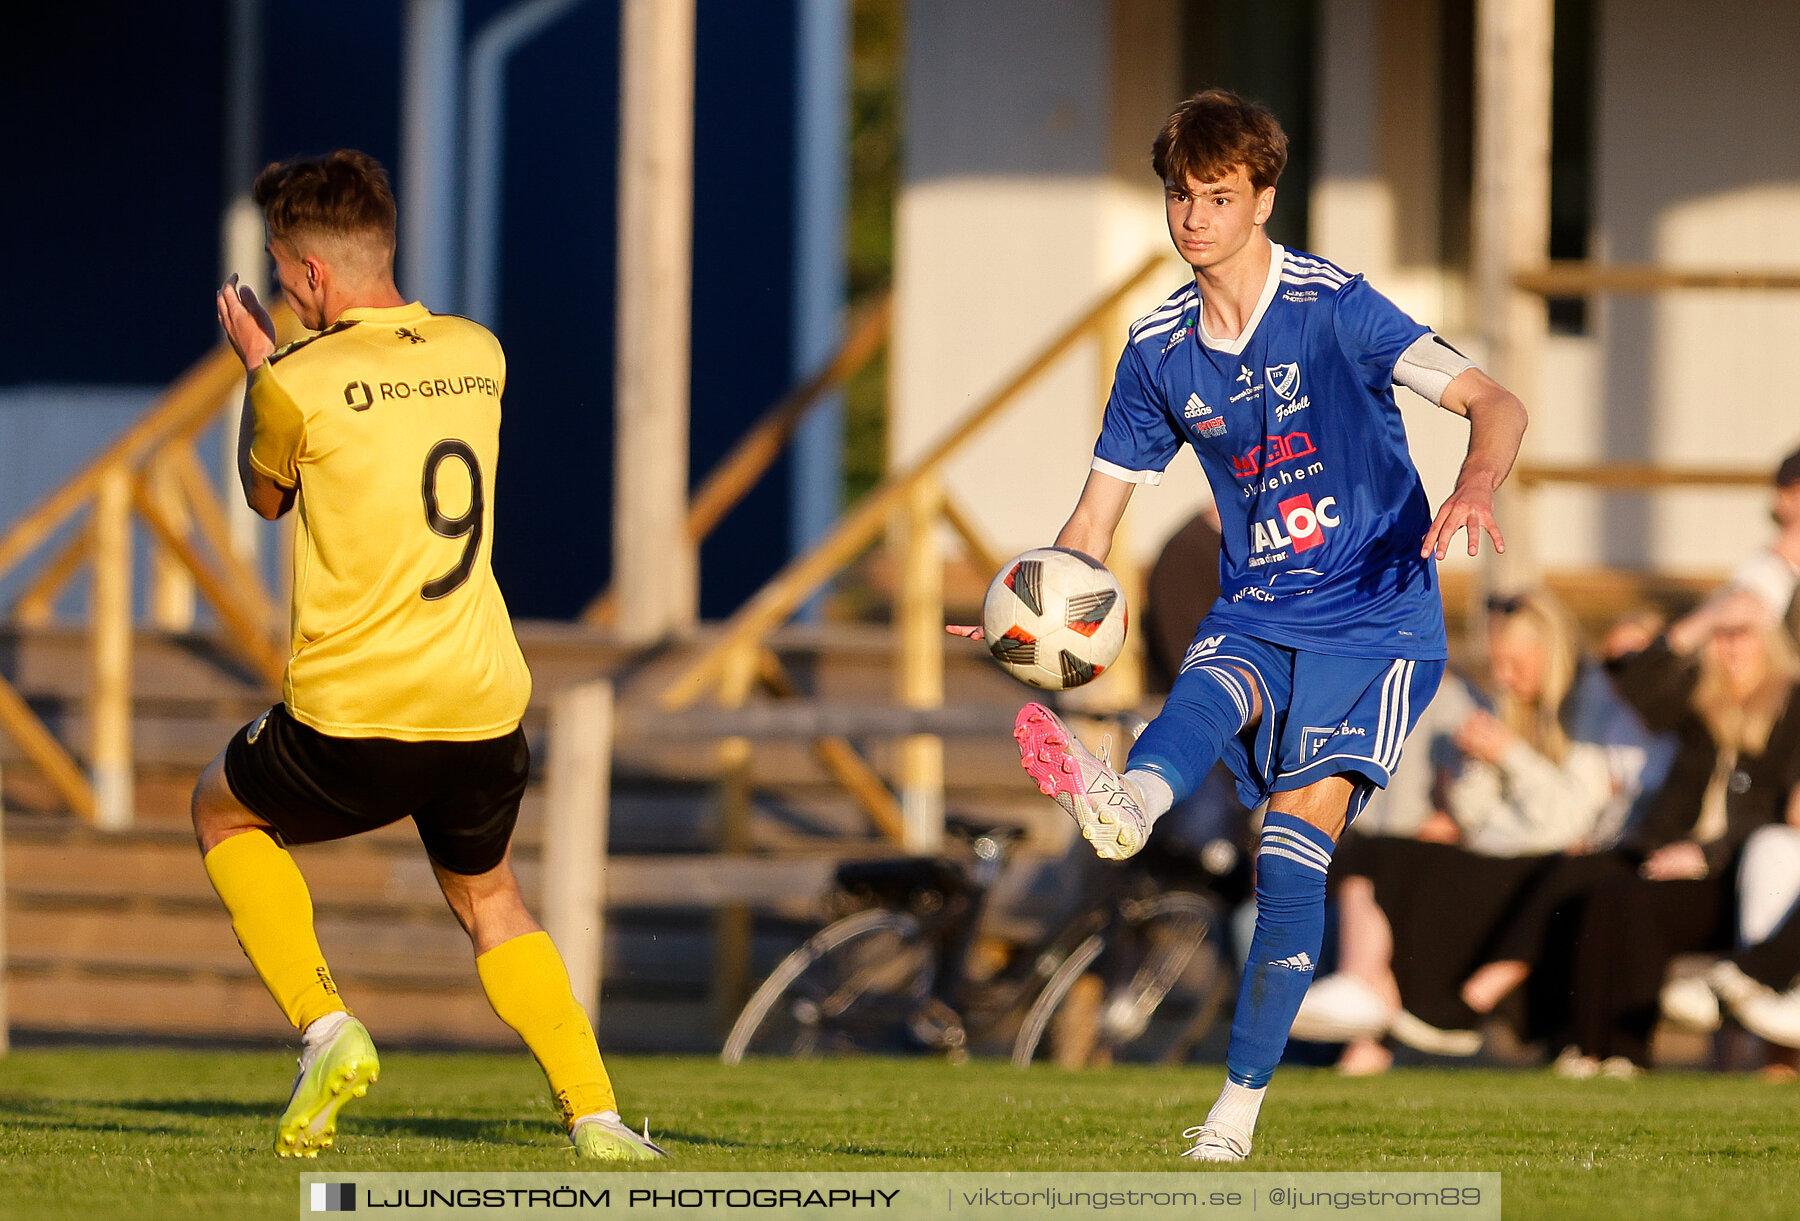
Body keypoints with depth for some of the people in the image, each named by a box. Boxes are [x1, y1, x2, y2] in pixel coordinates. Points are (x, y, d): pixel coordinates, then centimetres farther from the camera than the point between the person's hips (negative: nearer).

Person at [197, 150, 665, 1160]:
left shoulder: (299, 385, -12)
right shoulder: (478, 355, 5)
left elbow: (265, 496, 10)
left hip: (354, 718, -5)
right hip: (485, 705, 5)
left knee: (224, 812, 25)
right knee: (488, 897, 28)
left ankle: (327, 1030, 8)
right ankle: (596, 1115, 16)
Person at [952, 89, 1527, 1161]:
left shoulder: (1335, 307, -11)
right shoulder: (1159, 351, 5)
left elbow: (1496, 404, -17)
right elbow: (1097, 519, 11)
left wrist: (1475, 488, -40)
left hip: (1376, 619, -4)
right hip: (1256, 616, 4)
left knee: (1300, 839, -19)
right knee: (1207, 696, -31)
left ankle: (1241, 1105, -18)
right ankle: (1127, 802, -65)